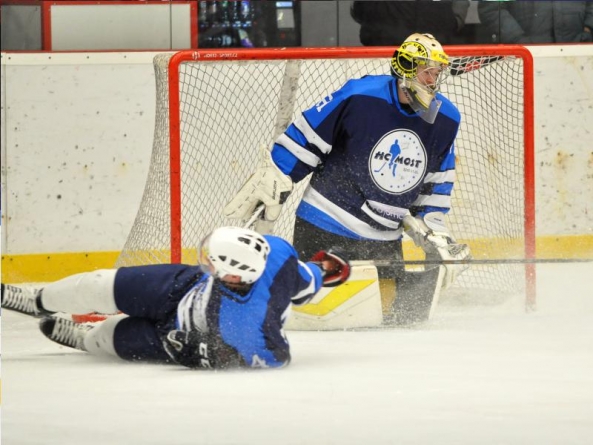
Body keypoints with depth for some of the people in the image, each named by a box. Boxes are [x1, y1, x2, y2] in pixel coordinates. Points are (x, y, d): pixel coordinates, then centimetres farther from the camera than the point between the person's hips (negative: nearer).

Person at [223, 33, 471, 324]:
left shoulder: (446, 119, 0)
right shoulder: (358, 97, -17)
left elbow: (437, 184, 12)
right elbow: (302, 141, -10)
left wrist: (436, 234, 7)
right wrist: (267, 188, -8)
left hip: (384, 239, 5)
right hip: (324, 226, -5)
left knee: (401, 306, 2)